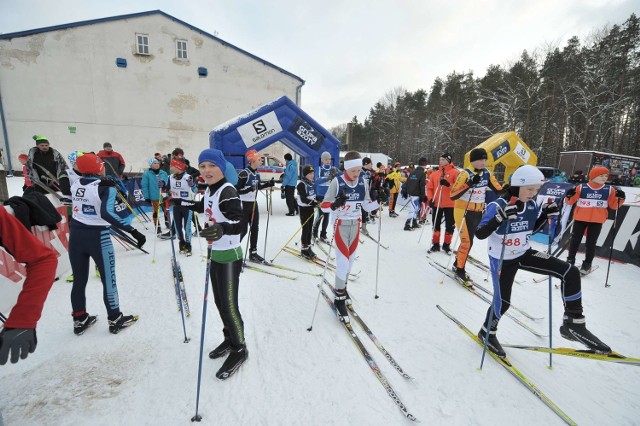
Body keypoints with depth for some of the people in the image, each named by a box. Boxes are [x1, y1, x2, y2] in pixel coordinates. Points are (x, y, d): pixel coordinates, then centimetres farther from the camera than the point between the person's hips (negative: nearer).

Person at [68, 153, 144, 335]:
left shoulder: (75, 184, 0)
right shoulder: (106, 188, -17)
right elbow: (107, 213, -29)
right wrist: (133, 231, -33)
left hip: (75, 235, 6)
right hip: (97, 237, -6)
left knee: (79, 280, 17)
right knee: (108, 279, 7)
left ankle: (79, 320, 31)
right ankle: (115, 320, 20)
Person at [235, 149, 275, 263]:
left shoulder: (257, 173, 7)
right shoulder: (244, 173, -18)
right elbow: (237, 190, -18)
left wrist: (268, 184, 8)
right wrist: (249, 189, -31)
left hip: (254, 203, 8)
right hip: (243, 204, -8)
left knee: (255, 228, 10)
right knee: (243, 230, -3)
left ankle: (253, 253, 21)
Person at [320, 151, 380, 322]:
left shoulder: (362, 182, 0)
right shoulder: (337, 182, -15)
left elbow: (367, 206, 6)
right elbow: (324, 205, -15)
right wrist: (335, 205, -35)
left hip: (356, 225, 5)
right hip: (341, 225, -5)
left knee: (350, 260, 15)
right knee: (343, 263, -6)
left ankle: (342, 287, 38)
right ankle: (339, 298, 11)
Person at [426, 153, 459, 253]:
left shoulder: (455, 172, -3)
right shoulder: (435, 174, 9)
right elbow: (429, 187, 8)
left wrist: (448, 185, -27)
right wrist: (430, 198, -5)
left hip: (450, 204, -3)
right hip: (436, 204, 4)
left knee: (449, 226, 5)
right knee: (436, 225, 10)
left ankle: (446, 245, 20)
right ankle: (435, 244, 22)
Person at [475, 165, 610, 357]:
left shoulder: (532, 205, -5)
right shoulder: (497, 206, -24)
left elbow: (532, 229, 12)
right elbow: (480, 234, -29)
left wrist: (546, 215, -5)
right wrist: (501, 217, -42)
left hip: (524, 254, 6)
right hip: (502, 259, -6)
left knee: (571, 273, -7)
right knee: (503, 302, 1)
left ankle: (573, 323, 6)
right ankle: (487, 332, 29)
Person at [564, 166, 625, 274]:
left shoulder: (610, 190, 1)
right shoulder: (581, 188, -6)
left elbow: (614, 206, 5)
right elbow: (570, 202, 0)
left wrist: (620, 198, -12)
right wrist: (569, 196, -21)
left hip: (597, 221, 1)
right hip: (580, 219, -1)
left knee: (591, 243, 7)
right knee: (575, 240, 7)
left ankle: (587, 264, 21)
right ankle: (570, 260, 21)